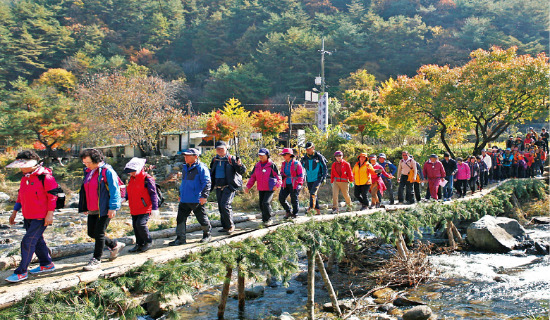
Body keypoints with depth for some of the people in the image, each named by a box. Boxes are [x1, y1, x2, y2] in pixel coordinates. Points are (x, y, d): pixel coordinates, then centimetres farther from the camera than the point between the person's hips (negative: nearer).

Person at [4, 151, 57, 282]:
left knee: (28, 242, -8)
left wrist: (50, 214, -17)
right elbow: (21, 195, 21)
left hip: (40, 217, -9)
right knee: (37, 241, 17)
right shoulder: (25, 177, 11)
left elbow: (53, 195, -16)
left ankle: (21, 272, 1)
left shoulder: (45, 176, -16)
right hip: (28, 217, 9)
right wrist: (15, 211, 19)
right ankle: (47, 264, 31)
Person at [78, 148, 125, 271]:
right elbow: (85, 190, 21)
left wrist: (113, 207, -19)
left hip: (104, 210, -9)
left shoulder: (107, 171, -12)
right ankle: (115, 245, 30)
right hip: (92, 210, 9)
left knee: (99, 233, -5)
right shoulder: (88, 172, 12)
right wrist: (84, 208, 19)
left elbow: (114, 190, -15)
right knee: (91, 233, 12)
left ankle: (96, 260, 7)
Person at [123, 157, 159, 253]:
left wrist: (155, 208, -15)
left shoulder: (147, 179, -13)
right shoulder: (132, 179, 11)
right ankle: (139, 244, 22)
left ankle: (148, 242, 2)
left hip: (145, 208, -8)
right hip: (134, 209, 8)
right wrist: (125, 198, 2)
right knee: (135, 226, 9)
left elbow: (153, 193, -12)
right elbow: (129, 191, 24)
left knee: (140, 224, -19)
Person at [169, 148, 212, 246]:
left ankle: (207, 234, 27)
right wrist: (181, 194, 26)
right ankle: (181, 238, 10)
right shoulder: (185, 168, 15)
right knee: (180, 219, 3)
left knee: (202, 219, 6)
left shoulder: (201, 168, -10)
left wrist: (204, 196, -21)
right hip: (184, 200, 7)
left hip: (197, 201, -7)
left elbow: (206, 183, -13)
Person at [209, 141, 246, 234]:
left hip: (229, 187, -6)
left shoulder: (231, 159, -5)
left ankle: (230, 226, -1)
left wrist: (240, 165, -31)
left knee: (225, 205, -16)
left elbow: (242, 171, -10)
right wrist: (211, 185, 19)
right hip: (218, 187, 6)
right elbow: (212, 173, 25)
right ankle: (225, 226, 21)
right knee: (220, 207, 10)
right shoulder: (214, 160, 12)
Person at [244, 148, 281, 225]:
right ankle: (265, 219, 25)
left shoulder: (272, 165, -7)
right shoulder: (257, 165, 9)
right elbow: (253, 177, 14)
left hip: (270, 189, -6)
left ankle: (268, 219, 1)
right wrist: (248, 186, 4)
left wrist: (277, 185, -19)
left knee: (266, 203, -17)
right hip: (261, 189, 6)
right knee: (261, 205, 8)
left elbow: (278, 176, -4)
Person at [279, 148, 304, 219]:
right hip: (286, 185, 6)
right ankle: (288, 212, 18)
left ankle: (295, 214, 21)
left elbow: (300, 175, -8)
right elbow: (282, 173, 21)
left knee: (294, 200, 1)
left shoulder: (296, 163, -8)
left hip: (294, 185, -6)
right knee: (281, 198, -2)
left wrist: (299, 184, -17)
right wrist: (281, 176, -2)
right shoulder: (284, 164, 9)